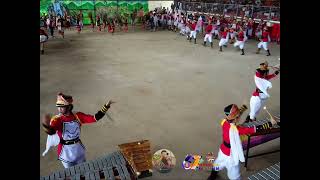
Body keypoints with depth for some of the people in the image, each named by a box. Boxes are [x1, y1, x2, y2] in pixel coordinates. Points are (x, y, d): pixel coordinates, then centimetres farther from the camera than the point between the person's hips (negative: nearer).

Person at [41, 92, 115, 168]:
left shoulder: (78, 116, -11)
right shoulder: (56, 119, -19)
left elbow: (95, 118, -14)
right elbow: (51, 132, -39)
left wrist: (106, 107, -21)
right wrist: (46, 125, -62)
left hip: (78, 149, 3)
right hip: (65, 151, -2)